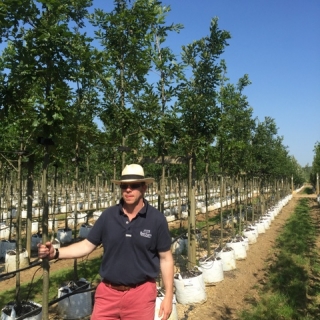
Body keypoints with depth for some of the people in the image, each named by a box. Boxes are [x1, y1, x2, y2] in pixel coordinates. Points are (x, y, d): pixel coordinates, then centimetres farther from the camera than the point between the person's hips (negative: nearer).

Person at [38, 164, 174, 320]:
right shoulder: (108, 215, -2)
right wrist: (55, 253, -11)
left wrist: (168, 296, -4)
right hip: (108, 291, 2)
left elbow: (166, 258, -2)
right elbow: (87, 245, 3)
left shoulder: (157, 219, -8)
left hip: (140, 292, -2)